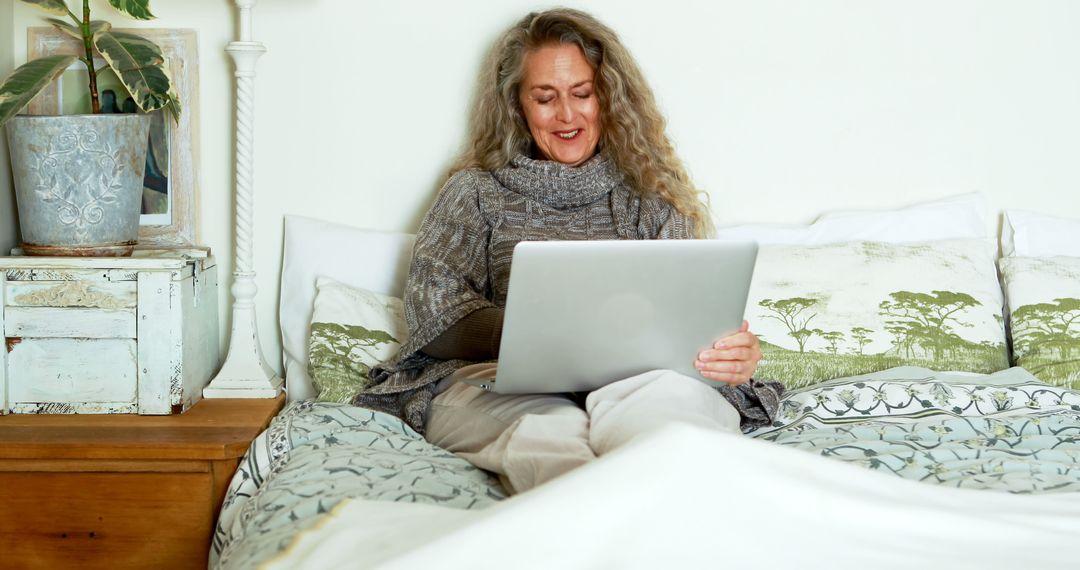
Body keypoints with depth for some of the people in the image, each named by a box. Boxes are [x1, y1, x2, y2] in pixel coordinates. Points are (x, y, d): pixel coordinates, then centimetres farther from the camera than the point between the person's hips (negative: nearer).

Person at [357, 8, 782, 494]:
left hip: (633, 382, 1)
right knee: (542, 423, -40)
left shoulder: (650, 199, 23)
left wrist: (733, 355, -17)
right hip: (496, 382, -1)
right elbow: (432, 304, 5)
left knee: (666, 395, -38)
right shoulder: (476, 194, 21)